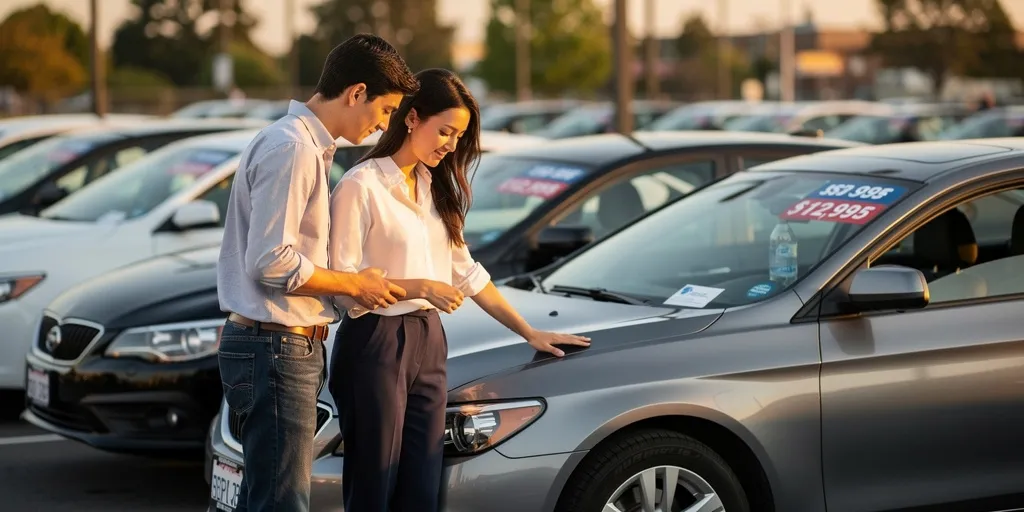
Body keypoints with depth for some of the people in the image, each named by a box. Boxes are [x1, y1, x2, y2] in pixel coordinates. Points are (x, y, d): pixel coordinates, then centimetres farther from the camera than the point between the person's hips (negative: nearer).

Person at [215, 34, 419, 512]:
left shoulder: (309, 146, 16)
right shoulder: (291, 148, -16)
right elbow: (270, 262, -22)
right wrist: (354, 284, -11)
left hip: (294, 347, 11)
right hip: (276, 348, -11)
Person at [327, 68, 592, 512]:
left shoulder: (436, 189, 15)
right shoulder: (361, 186, -9)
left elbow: (466, 273, 19)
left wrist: (529, 332, 17)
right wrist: (421, 287, -20)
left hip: (428, 345, 7)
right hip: (375, 345, -7)